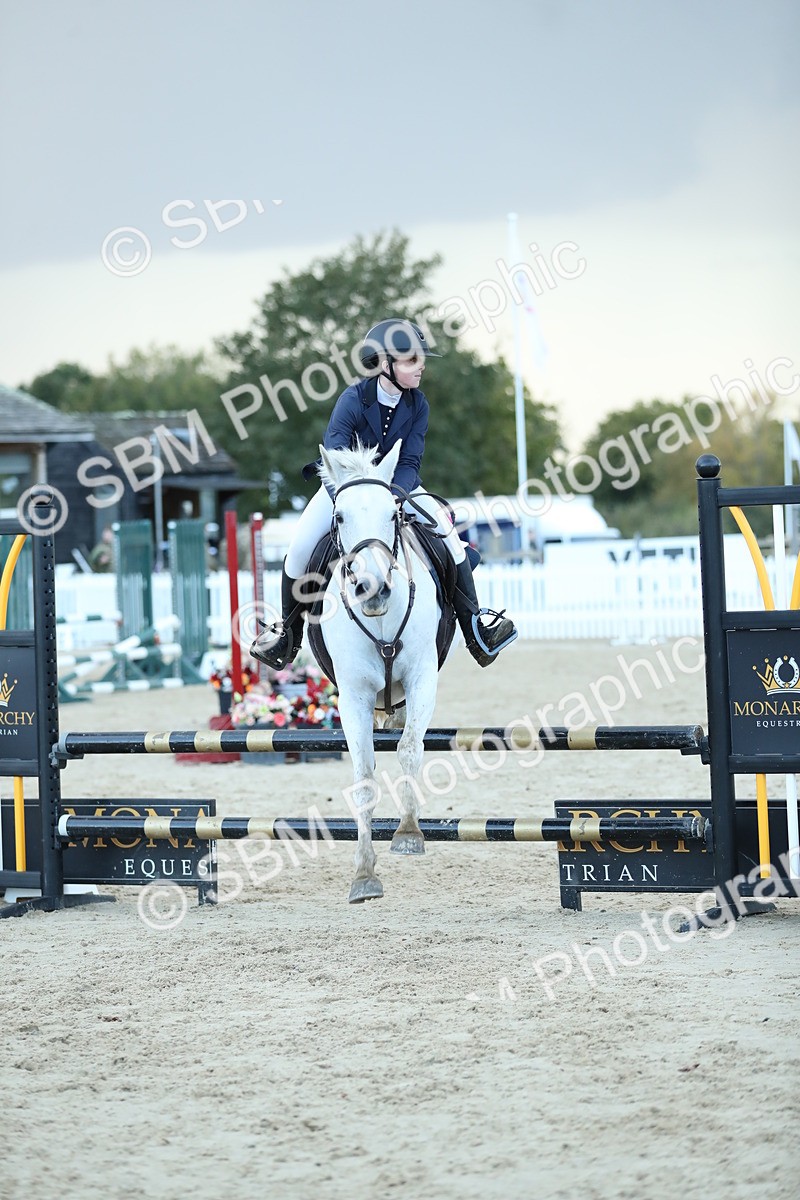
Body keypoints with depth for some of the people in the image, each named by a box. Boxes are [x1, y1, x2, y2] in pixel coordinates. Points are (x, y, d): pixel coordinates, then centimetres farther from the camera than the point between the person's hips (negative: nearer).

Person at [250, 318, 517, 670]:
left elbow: (409, 462, -16)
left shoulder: (417, 404, -15)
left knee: (444, 524, -23)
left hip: (397, 483, 2)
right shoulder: (353, 400, -25)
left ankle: (474, 625, -21)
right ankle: (288, 631, 7)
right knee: (300, 547, -18)